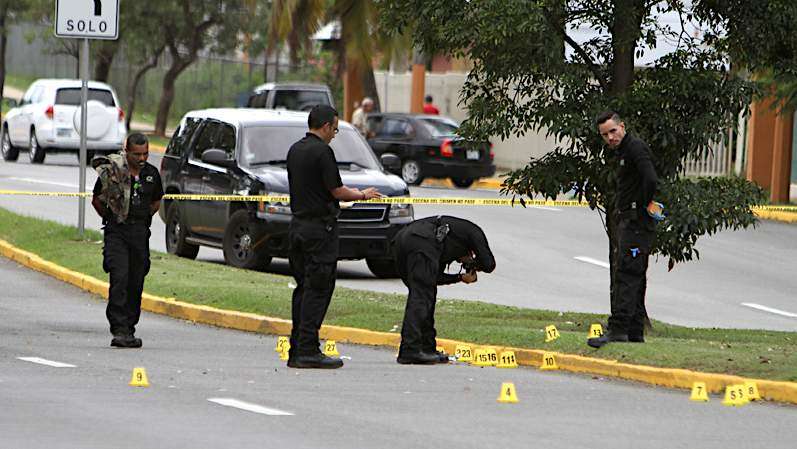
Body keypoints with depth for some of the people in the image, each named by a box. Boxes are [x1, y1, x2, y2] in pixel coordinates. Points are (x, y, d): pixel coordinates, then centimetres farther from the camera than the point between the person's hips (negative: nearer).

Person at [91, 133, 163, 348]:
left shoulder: (152, 174, 6)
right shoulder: (112, 171, -6)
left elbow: (156, 202, 23)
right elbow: (96, 200, 9)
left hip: (140, 233, 4)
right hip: (116, 232, -4)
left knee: (136, 283, 5)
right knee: (119, 279, -16)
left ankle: (130, 329, 13)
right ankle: (119, 330, -20)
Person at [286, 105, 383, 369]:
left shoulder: (295, 150, 12)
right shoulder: (322, 151, -14)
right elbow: (337, 191, -15)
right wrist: (362, 195, 3)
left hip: (298, 225, 9)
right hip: (320, 227, -8)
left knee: (303, 288, 12)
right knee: (317, 290, -5)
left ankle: (296, 351, 12)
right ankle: (308, 352, -8)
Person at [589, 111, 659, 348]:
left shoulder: (635, 147, -13)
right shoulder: (623, 151, 19)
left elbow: (651, 179, -27)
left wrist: (646, 204, -14)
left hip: (637, 221, -11)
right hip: (628, 222, 11)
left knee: (627, 274, -16)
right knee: (634, 277, 13)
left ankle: (618, 329, -23)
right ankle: (635, 332, 18)